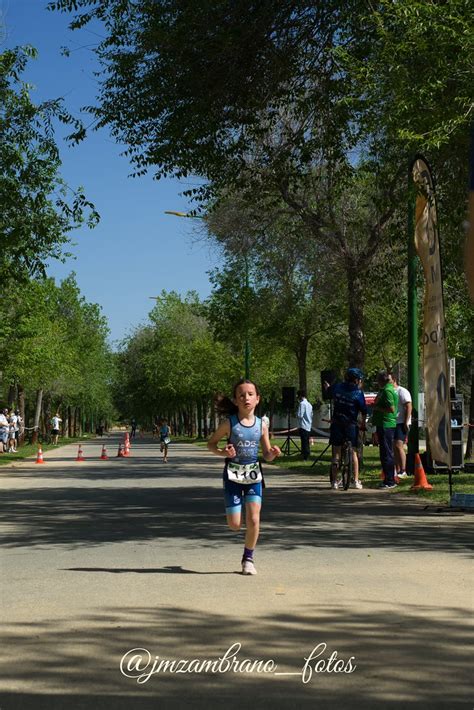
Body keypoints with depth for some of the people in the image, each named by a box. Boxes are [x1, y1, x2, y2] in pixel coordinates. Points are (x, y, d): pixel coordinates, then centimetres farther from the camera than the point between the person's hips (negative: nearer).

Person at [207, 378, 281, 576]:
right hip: (233, 475, -2)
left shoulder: (261, 425, -1)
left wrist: (273, 453, -16)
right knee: (234, 525, -4)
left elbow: (267, 455, 7)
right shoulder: (229, 423, -8)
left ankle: (248, 558, 13)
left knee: (253, 520, -7)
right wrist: (222, 452, -18)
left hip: (253, 474, 2)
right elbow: (211, 443, 1)